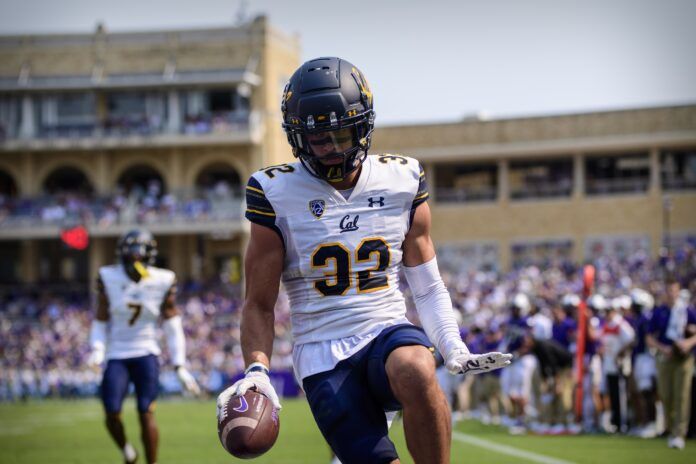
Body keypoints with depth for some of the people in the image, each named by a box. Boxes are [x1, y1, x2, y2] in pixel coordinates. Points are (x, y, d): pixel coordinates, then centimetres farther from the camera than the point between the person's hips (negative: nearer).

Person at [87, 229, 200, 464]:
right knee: (112, 415, -9)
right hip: (117, 356, 1)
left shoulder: (162, 282, -4)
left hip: (146, 355, -1)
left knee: (146, 414, -11)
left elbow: (172, 325, 1)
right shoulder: (109, 278, -4)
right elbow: (100, 321, 4)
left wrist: (180, 367, -2)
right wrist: (97, 350, -12)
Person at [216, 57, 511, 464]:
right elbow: (259, 304, 3)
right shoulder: (277, 194, -1)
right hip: (324, 354, -1)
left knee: (417, 373, -36)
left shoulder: (402, 181, 5)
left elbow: (427, 286, 13)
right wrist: (257, 370, -12)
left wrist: (455, 350, -1)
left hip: (388, 330, 1)